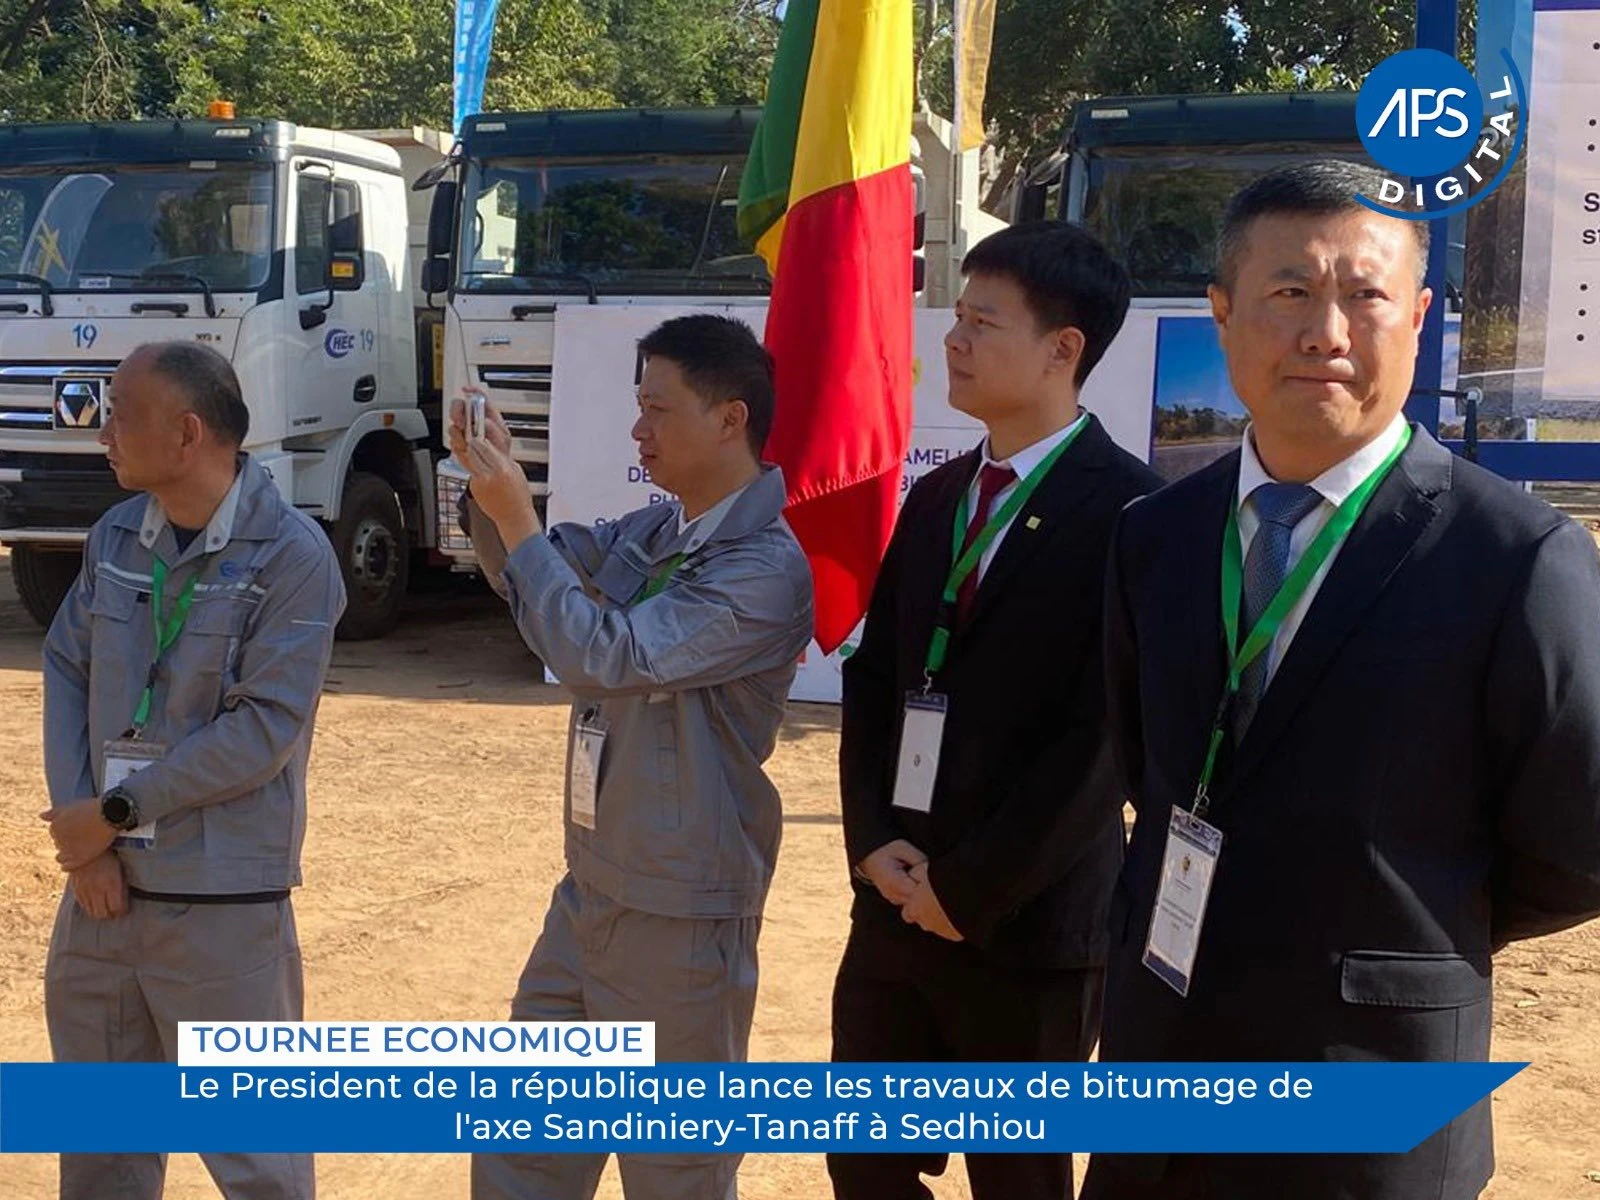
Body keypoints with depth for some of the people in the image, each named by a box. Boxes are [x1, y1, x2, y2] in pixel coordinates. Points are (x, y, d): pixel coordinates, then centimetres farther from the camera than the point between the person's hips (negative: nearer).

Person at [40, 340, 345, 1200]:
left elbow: (262, 732, -17)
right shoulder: (116, 536, 6)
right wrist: (76, 824, -6)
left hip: (221, 897, -6)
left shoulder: (292, 556, -13)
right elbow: (65, 673, 7)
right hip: (103, 883, 6)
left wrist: (113, 813, -13)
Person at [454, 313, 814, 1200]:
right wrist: (488, 483, -1)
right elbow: (547, 566, 18)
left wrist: (515, 521, -20)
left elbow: (606, 655, -25)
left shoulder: (768, 566, -20)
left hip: (681, 914, -8)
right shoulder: (652, 534, 4)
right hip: (591, 891, 8)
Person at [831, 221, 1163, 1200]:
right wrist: (876, 843, -3)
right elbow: (874, 677, 11)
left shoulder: (1127, 509, -13)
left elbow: (1105, 735, -17)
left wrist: (971, 889, -15)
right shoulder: (937, 496, 11)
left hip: (1028, 922, -6)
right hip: (897, 904, 6)